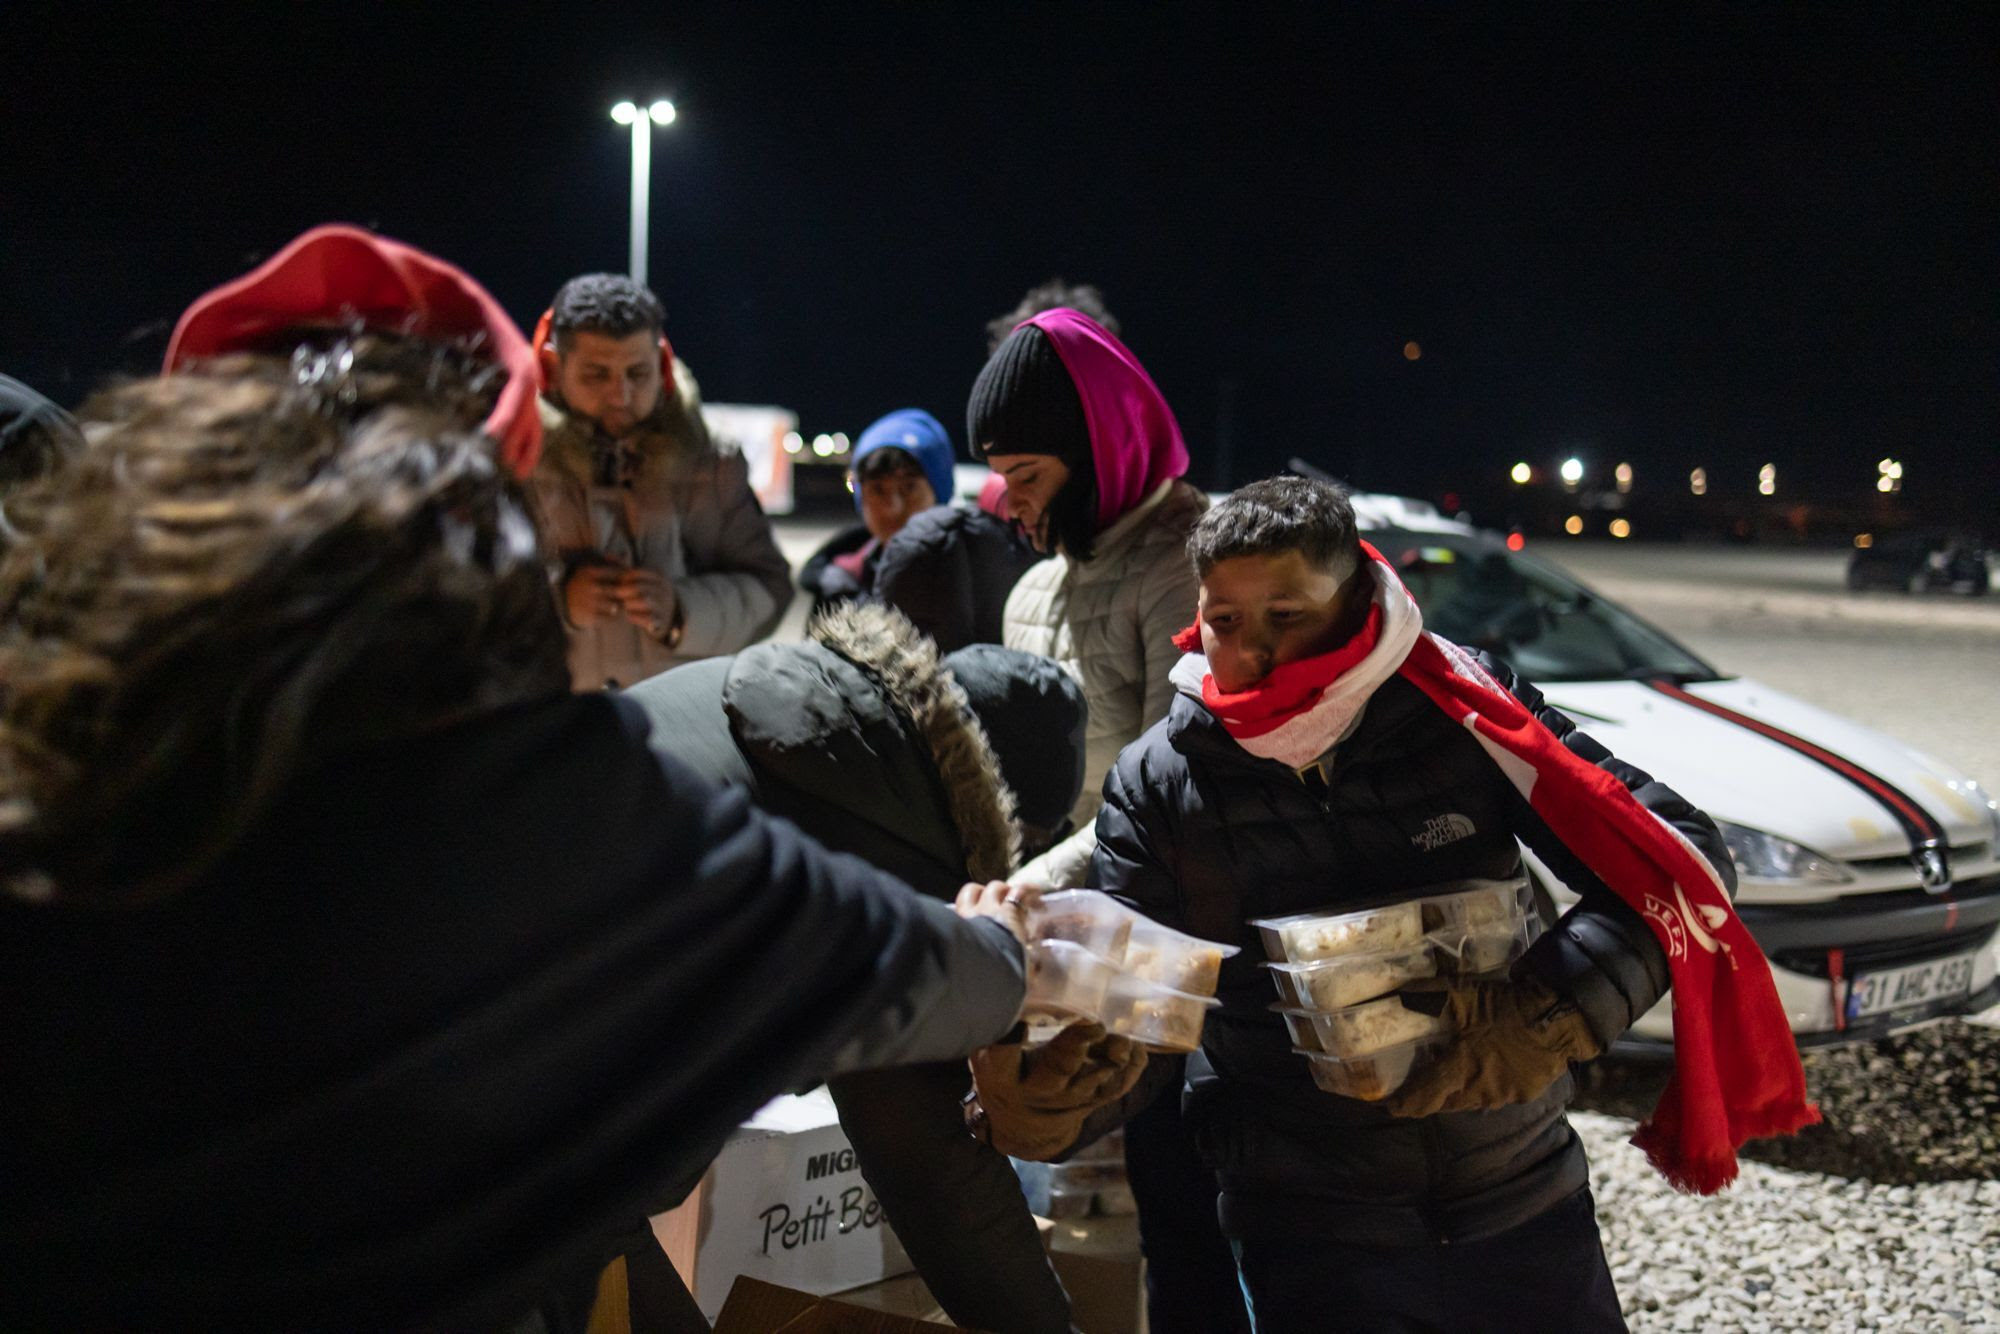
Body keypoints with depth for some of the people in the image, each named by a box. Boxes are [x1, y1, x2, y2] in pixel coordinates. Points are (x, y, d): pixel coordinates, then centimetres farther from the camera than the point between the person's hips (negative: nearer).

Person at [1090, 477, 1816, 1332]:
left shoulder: (1459, 708, -10)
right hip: (1307, 1227, -1)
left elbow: (1673, 855, -12)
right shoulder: (1156, 783, -8)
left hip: (1525, 1198, 1)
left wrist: (1549, 1014, -25)